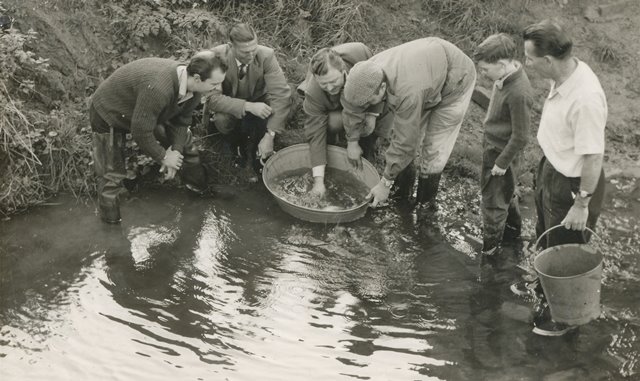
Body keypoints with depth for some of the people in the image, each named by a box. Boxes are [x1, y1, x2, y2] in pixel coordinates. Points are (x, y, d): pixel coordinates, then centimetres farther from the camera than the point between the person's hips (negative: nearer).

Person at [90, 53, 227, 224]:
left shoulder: (193, 88, -18)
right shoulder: (157, 88, -46)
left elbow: (181, 122, -3)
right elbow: (140, 132, -36)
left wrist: (176, 151, -14)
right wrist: (163, 157, -22)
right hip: (108, 113, -8)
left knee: (183, 138, 10)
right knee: (111, 176, -4)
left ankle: (199, 186, 31)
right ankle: (113, 225, 15)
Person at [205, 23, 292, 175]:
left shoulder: (266, 55, -25)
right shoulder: (216, 56, -27)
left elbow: (281, 94, -28)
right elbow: (213, 98, -30)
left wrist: (269, 136, -35)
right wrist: (248, 106, -43)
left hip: (258, 102, 1)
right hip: (231, 106, 0)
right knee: (222, 120, -33)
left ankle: (257, 151, 0)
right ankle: (239, 149, 0)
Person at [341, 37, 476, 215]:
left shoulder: (407, 93, -46)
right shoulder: (368, 72, -25)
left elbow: (405, 142, -36)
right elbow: (351, 105, -5)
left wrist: (385, 183, -27)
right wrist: (352, 142, 4)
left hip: (455, 80, -7)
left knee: (434, 149, -7)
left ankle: (424, 206, 12)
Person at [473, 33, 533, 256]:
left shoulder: (518, 94, -34)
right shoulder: (507, 75, -6)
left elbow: (520, 137, -25)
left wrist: (502, 162, -16)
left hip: (502, 152, -9)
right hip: (492, 144, 9)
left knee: (494, 199, 10)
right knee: (506, 192, 27)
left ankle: (490, 244, 29)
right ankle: (513, 227, 49)